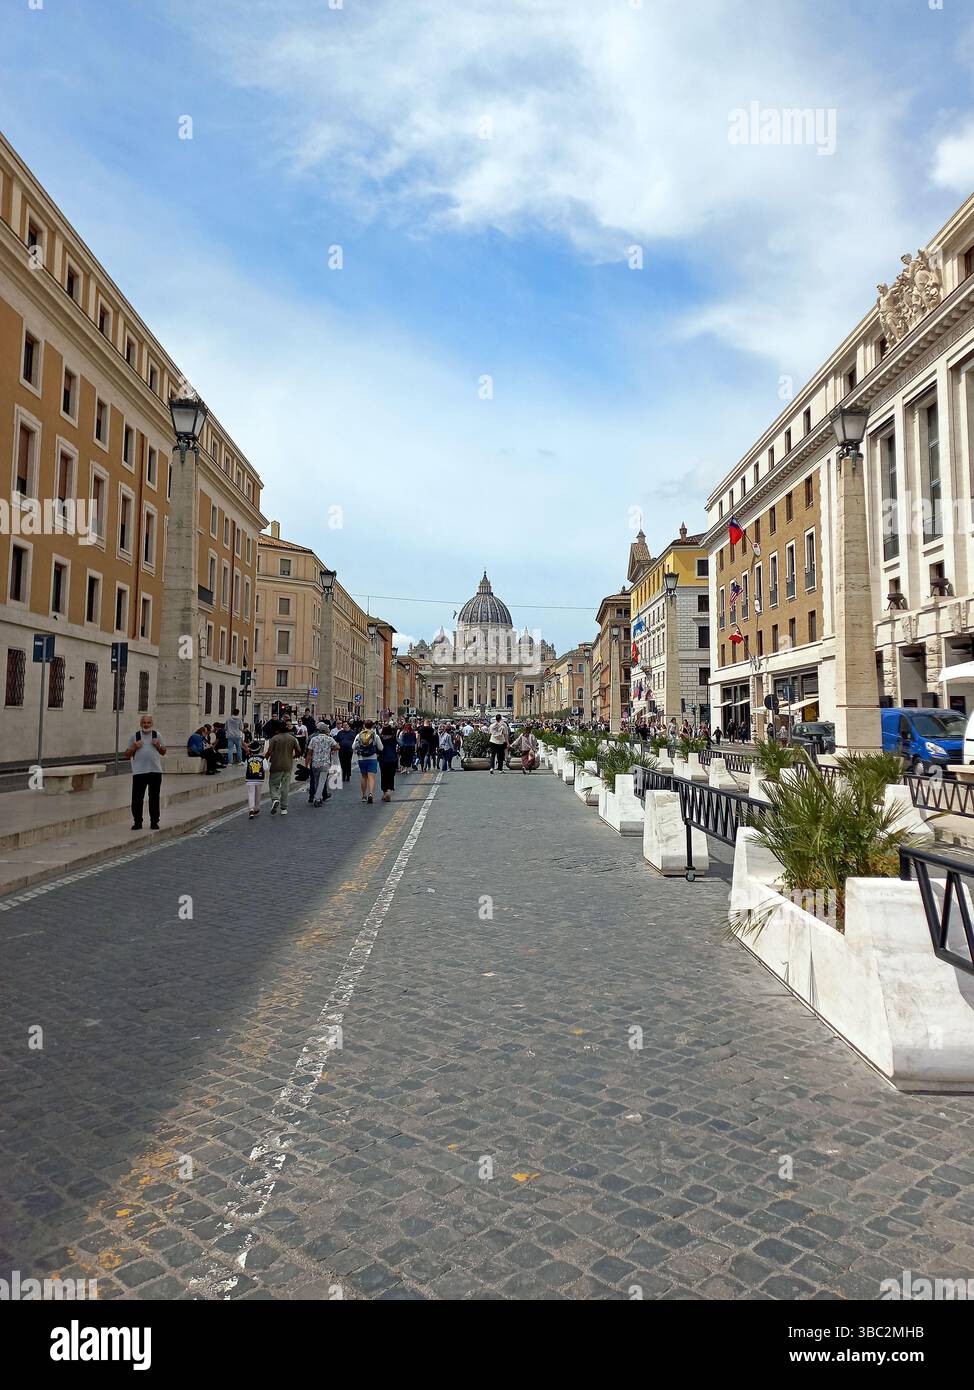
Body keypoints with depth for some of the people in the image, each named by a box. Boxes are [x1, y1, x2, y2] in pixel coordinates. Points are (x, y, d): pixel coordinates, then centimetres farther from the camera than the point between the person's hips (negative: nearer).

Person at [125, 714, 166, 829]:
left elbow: (163, 752, 15)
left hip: (155, 771, 1)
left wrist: (158, 746, -4)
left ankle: (154, 822, 12)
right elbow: (127, 755, 9)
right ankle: (137, 822, 10)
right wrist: (134, 748, -9)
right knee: (137, 798, -1)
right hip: (139, 772, -1)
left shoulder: (157, 735, 10)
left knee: (154, 798, 5)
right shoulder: (135, 736, 7)